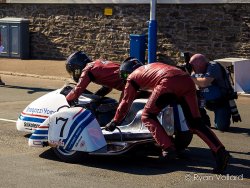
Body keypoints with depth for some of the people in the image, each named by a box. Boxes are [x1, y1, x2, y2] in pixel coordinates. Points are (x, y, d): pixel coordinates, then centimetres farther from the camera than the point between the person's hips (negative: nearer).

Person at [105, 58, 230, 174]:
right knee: (195, 123, 8)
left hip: (168, 82, -6)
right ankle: (219, 151, -8)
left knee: (147, 116, 11)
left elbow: (126, 102, 29)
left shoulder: (132, 77, 24)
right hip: (187, 80, 6)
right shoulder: (150, 67, 40)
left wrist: (114, 122, 41)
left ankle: (168, 149, -3)